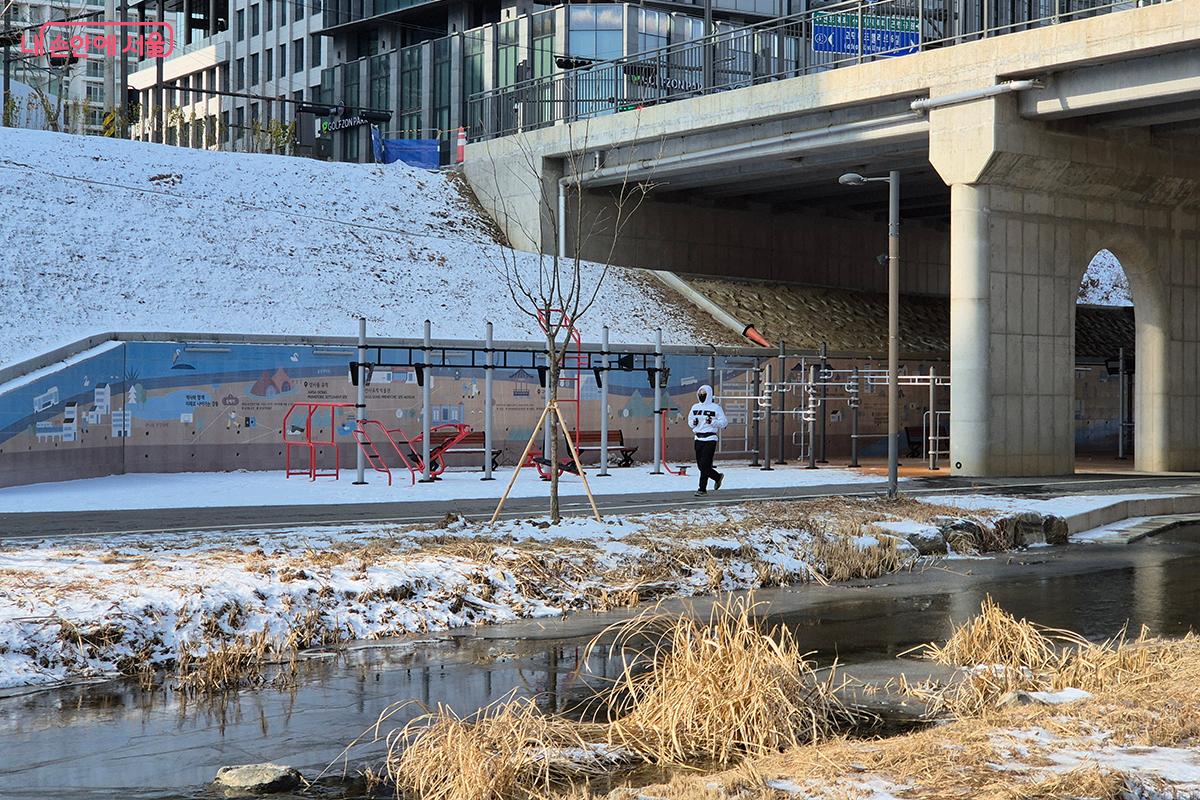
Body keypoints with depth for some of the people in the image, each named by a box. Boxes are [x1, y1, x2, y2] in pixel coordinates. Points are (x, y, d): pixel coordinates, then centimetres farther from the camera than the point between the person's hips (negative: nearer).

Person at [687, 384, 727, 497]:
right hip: (698, 439, 6)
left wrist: (713, 422, -19)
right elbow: (690, 421, 20)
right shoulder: (695, 407, 13)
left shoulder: (715, 407, -3)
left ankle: (702, 489, -4)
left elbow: (724, 422, -4)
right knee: (700, 465, 8)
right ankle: (718, 477, 32)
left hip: (710, 439, -6)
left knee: (705, 465, -10)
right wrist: (693, 423, -3)